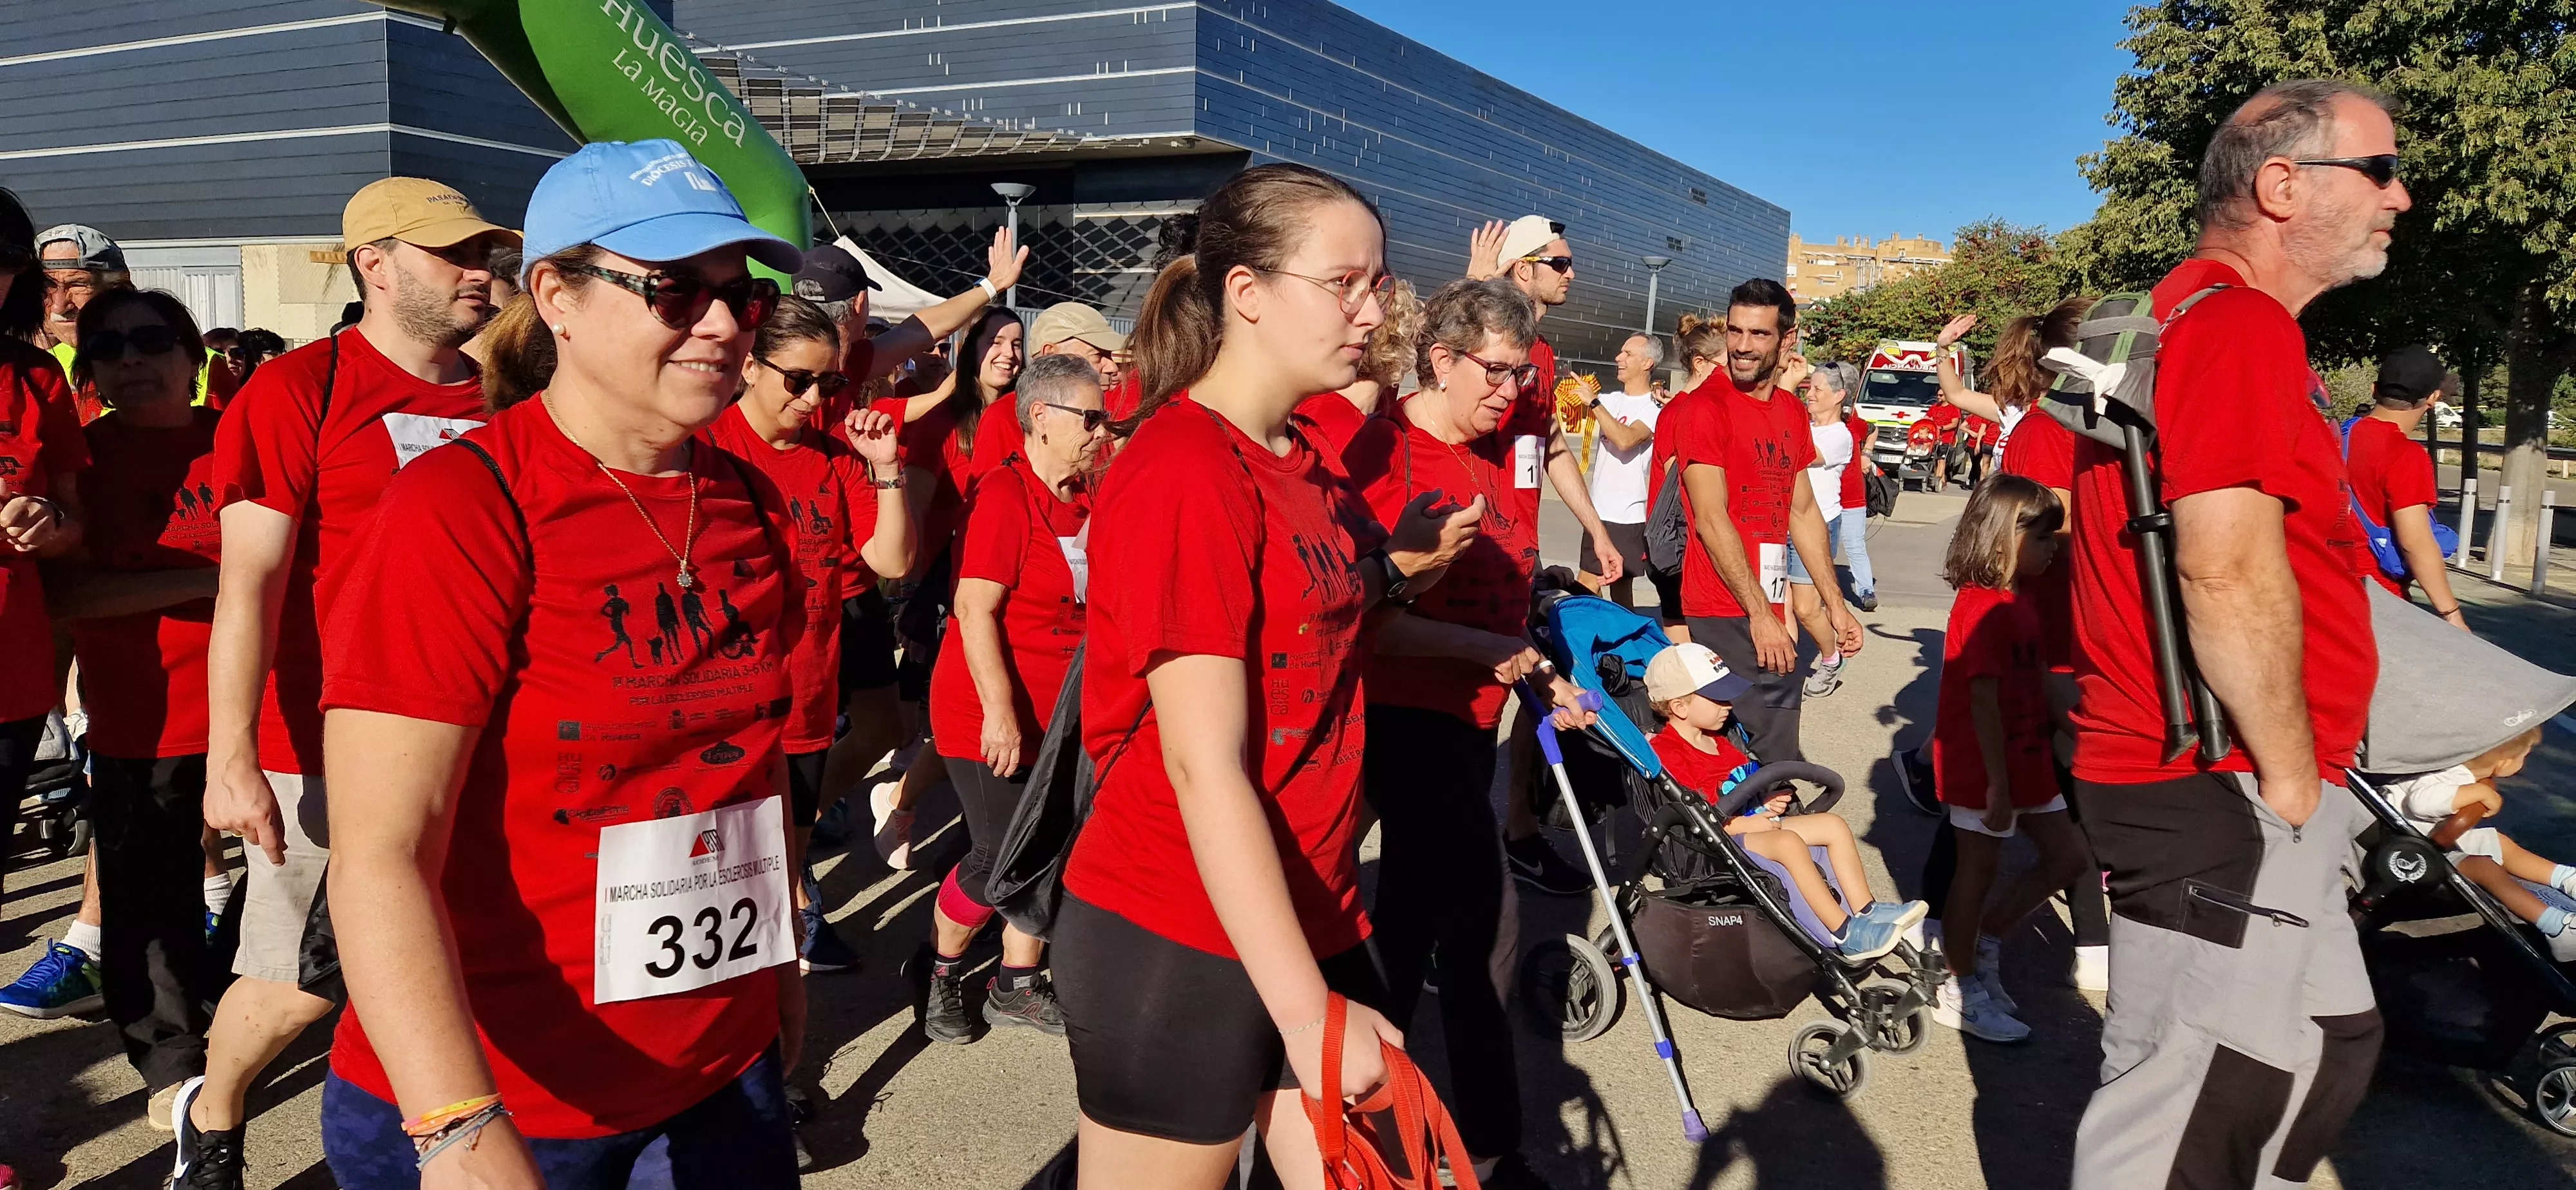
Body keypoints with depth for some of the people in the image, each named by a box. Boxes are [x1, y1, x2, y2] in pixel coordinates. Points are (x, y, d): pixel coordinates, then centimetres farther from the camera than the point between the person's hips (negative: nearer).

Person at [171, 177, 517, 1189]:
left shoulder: (496, 404, 8)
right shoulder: (296, 392, -9)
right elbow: (248, 585, -13)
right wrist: (232, 759, -18)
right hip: (323, 754, -5)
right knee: (302, 982, 6)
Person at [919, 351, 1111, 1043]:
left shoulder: (1085, 497, 7)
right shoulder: (1005, 493, -16)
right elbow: (975, 607, -21)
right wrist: (998, 711, -23)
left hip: (1058, 712, 7)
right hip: (990, 714, -7)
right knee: (1000, 857, -4)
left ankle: (1016, 987, 26)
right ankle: (939, 973, 21)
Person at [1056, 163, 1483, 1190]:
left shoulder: (1303, 461, 9)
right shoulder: (1184, 472, -20)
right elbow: (1202, 766, -23)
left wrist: (1394, 567, 3)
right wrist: (1306, 1009, -22)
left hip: (1308, 917, 8)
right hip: (1176, 946, -8)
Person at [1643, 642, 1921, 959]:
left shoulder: (1718, 742, 17)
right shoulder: (1665, 753, -16)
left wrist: (1769, 802, 5)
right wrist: (1743, 824, -20)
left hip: (1754, 824, 10)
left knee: (1834, 825, 2)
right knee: (1789, 843, -32)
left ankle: (1866, 910, 1)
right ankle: (1846, 935, -27)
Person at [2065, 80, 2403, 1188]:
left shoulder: (2185, 313, 17)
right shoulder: (2241, 326, -17)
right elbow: (2230, 569, -27)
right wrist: (2289, 775, -16)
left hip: (2243, 790, 11)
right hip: (2226, 798, -11)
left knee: (2332, 1036, 23)